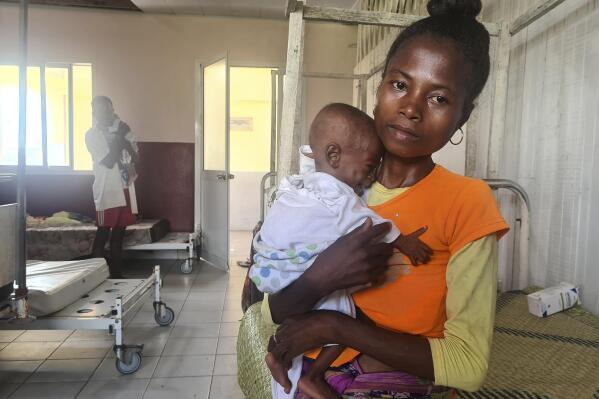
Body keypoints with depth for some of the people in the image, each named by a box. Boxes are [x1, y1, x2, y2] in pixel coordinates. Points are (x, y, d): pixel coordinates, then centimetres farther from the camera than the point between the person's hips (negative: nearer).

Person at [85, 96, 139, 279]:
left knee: (119, 234, 9)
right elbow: (108, 162, -15)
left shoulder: (120, 131, 14)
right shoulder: (92, 135, -3)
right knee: (103, 234, -3)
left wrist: (123, 137, -8)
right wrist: (119, 139, -9)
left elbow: (136, 157, 8)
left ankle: (116, 273, 16)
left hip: (125, 189, 6)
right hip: (107, 192, -5)